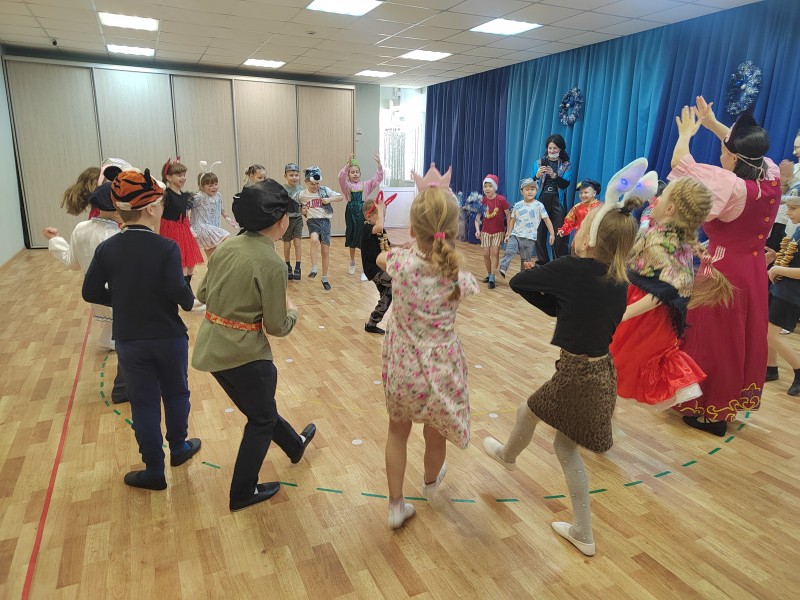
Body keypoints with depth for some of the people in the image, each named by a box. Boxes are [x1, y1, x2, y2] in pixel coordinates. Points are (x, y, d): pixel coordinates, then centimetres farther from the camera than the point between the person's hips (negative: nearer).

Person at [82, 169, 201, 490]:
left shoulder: (106, 249, -5)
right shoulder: (166, 248, -16)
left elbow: (91, 292, -3)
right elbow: (179, 291, -23)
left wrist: (123, 301, 12)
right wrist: (191, 301, -2)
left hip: (129, 340, 2)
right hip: (169, 337, -2)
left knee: (143, 403, 11)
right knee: (176, 393, 20)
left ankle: (154, 470, 20)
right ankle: (178, 448, 37)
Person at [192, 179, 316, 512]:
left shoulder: (227, 245, 0)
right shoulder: (271, 262, -20)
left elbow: (203, 294, 9)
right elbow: (276, 327, -15)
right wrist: (292, 311, 5)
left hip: (211, 346, 8)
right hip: (244, 353, -8)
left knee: (257, 406, 26)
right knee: (262, 419, 16)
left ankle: (295, 445, 51)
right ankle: (243, 492, 29)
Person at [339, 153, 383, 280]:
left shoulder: (365, 185, 5)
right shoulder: (347, 186, 0)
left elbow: (378, 178, -5)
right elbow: (341, 177, -20)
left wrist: (379, 164, -17)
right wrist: (348, 164, -34)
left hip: (362, 213, 0)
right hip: (351, 213, 0)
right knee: (352, 240, 16)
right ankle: (352, 263, 39)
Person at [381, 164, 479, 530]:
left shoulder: (401, 262, -18)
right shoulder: (460, 279, -18)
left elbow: (380, 258, 7)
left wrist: (412, 247, 17)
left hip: (401, 367, 0)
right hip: (441, 369, 0)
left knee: (397, 430, 25)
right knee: (435, 436, 26)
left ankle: (396, 506, 33)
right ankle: (431, 483, 55)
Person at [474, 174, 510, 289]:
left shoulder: (501, 199, -15)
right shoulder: (482, 201, -6)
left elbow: (508, 216, -8)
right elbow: (477, 217, -4)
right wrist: (477, 230, -19)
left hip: (498, 231, -3)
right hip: (485, 231, 3)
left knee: (495, 252, -10)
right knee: (486, 254, 4)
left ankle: (492, 278, -6)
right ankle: (488, 274, 23)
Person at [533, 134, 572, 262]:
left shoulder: (566, 165, 5)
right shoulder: (539, 163, 8)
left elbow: (565, 184, -7)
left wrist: (554, 175, -23)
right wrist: (537, 176, -19)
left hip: (557, 202, -1)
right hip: (541, 200, 1)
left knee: (558, 234, -5)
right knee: (539, 234, 0)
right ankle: (543, 264, 12)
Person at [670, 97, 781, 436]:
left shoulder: (731, 186, -24)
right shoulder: (772, 179, -4)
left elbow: (680, 163, -19)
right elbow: (749, 147, 16)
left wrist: (686, 134, 1)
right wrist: (712, 124, 18)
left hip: (725, 273, -7)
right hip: (755, 271, 8)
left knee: (716, 341, 5)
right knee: (743, 339, 17)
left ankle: (713, 414, 18)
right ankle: (733, 403, 33)